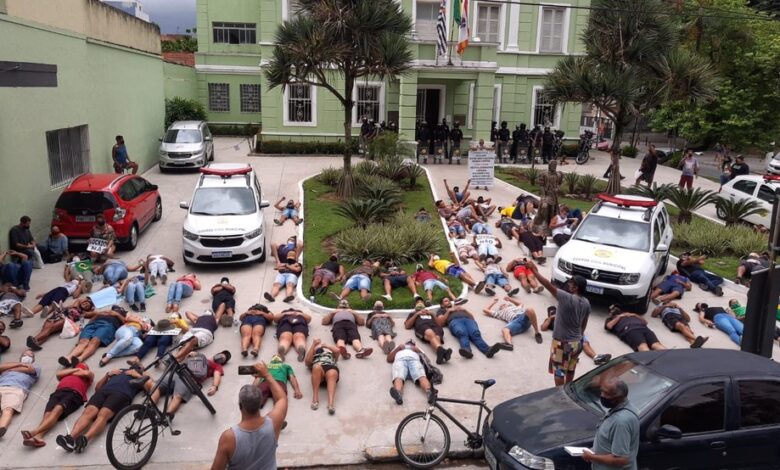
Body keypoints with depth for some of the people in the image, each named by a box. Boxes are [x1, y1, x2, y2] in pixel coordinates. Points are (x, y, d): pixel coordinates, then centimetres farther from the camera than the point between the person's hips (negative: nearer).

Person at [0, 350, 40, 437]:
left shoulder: (35, 366, 34)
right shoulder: (11, 363, 43)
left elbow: (29, 369, 11)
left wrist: (9, 369, 23)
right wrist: (19, 364, 19)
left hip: (17, 389, -2)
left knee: (8, 410, -35)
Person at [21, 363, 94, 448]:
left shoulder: (89, 374, 36)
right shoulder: (68, 372, 43)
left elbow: (87, 373, 14)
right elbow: (58, 374, 22)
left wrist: (74, 373, 28)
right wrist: (75, 369, 27)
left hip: (74, 393, -3)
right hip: (59, 391, 3)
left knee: (57, 410, -33)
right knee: (48, 414, -27)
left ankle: (34, 432, -55)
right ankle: (38, 437, -54)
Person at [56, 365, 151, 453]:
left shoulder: (141, 373, 32)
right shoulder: (118, 371, 41)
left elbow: (149, 386, 11)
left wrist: (137, 375, 11)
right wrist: (108, 374, 21)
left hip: (122, 393, -4)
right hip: (104, 390, 4)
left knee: (103, 414, -33)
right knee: (88, 412, -27)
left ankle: (85, 439, -55)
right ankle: (70, 438, -48)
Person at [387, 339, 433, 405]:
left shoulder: (417, 349, 49)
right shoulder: (398, 350, 50)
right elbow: (389, 359, 29)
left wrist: (418, 350, 12)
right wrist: (398, 348, 17)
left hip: (414, 359, 0)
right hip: (400, 360, 0)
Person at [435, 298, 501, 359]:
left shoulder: (459, 307, 44)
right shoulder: (441, 310, 36)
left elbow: (472, 317, 31)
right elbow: (440, 323, 14)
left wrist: (464, 309, 17)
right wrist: (448, 311, 11)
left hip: (468, 319, 2)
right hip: (454, 320, -2)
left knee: (475, 333, -34)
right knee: (462, 333, -40)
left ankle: (487, 350, -61)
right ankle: (467, 350, -70)